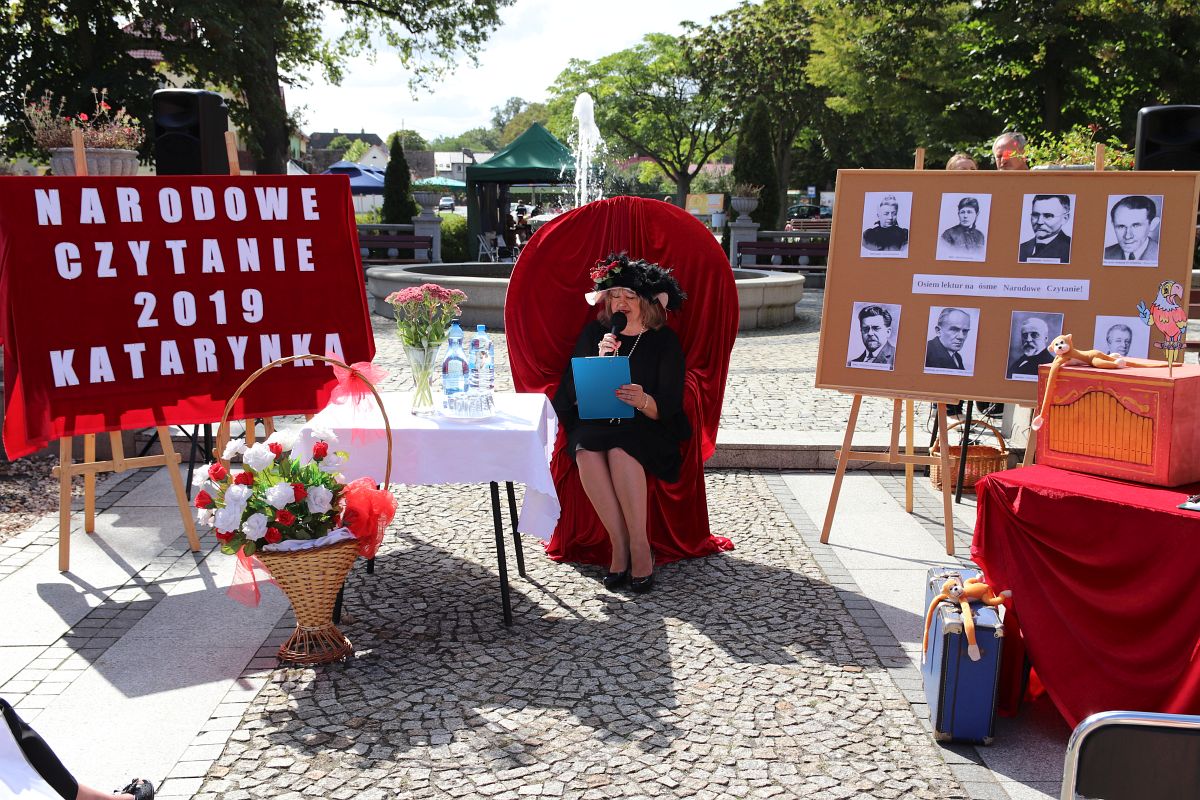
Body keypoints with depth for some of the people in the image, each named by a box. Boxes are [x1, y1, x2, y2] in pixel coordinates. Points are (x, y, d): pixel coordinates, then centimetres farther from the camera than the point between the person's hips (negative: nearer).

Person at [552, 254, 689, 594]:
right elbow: (574, 395, 1)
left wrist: (643, 401, -29)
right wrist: (599, 360, -14)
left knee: (619, 450, -36)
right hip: (594, 425, 2)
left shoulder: (664, 341, 1)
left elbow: (667, 409, -6)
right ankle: (620, 546, -27)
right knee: (587, 450, -33)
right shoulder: (594, 333, 8)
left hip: (644, 429, -2)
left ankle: (640, 548, -27)